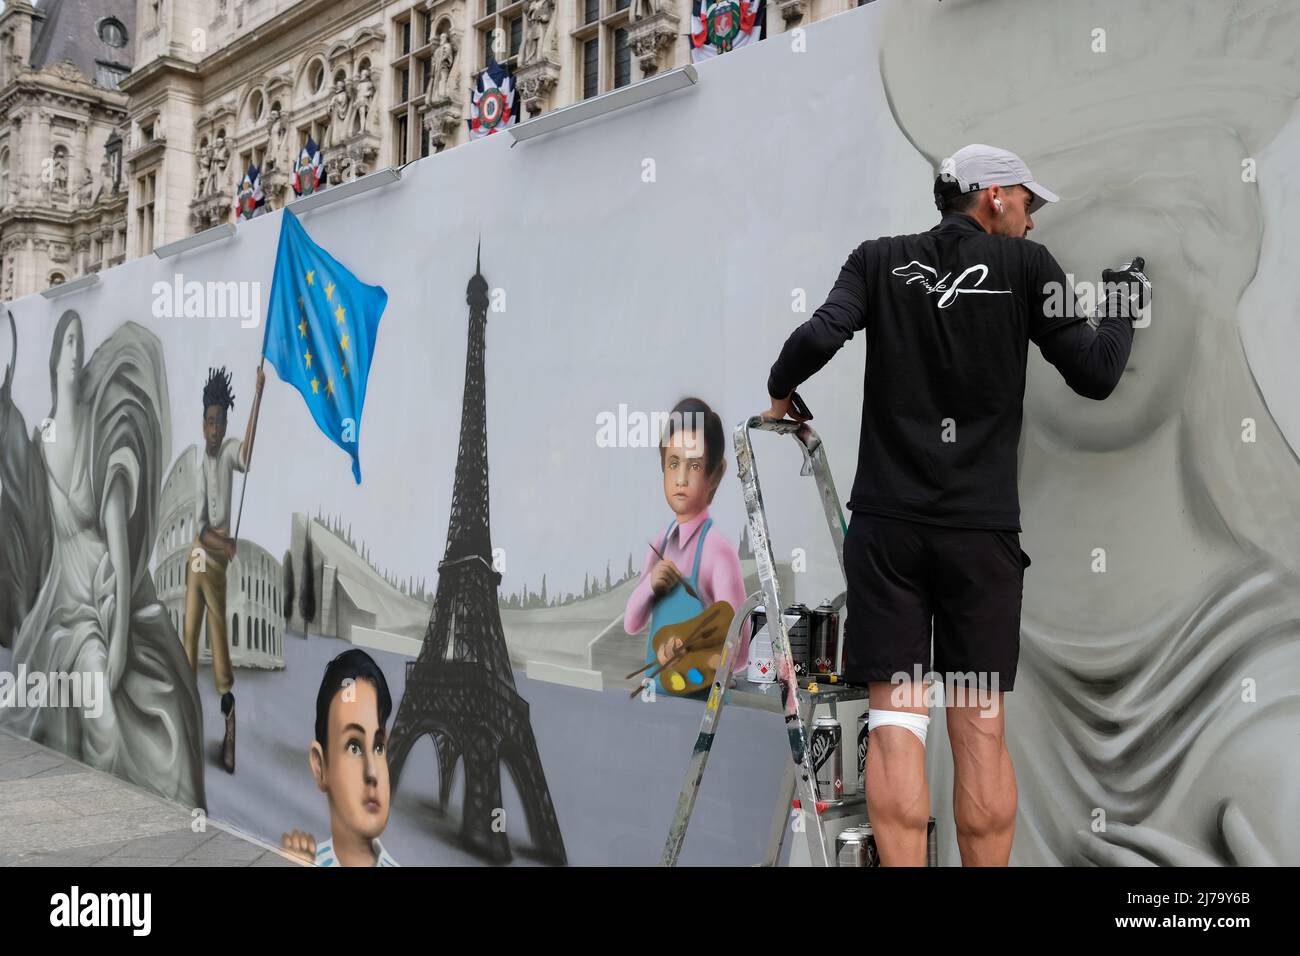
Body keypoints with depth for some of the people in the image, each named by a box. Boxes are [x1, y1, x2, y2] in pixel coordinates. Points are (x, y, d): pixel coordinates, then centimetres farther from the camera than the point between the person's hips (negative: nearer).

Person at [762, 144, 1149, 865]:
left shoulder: (878, 260, 8)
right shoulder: (1025, 265, 4)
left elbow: (819, 336, -8)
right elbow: (1095, 375, 3)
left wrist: (780, 394, 10)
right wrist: (1122, 308, 21)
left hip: (886, 522, 1)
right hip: (983, 527, 0)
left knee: (896, 722, 1)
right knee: (980, 728, 8)